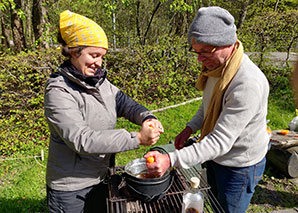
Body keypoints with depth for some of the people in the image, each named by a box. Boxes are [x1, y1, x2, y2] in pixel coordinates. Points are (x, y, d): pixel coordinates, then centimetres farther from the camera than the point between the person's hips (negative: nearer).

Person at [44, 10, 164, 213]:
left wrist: (147, 118, -24)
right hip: (70, 188, -6)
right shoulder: (58, 91, -22)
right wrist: (137, 138, -34)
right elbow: (81, 139, -31)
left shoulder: (100, 81, -1)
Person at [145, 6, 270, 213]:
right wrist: (190, 128, -1)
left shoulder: (248, 84, -35)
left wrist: (171, 160, -38)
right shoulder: (215, 65, -6)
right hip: (216, 157, 8)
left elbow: (221, 141, -34)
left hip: (239, 166, -8)